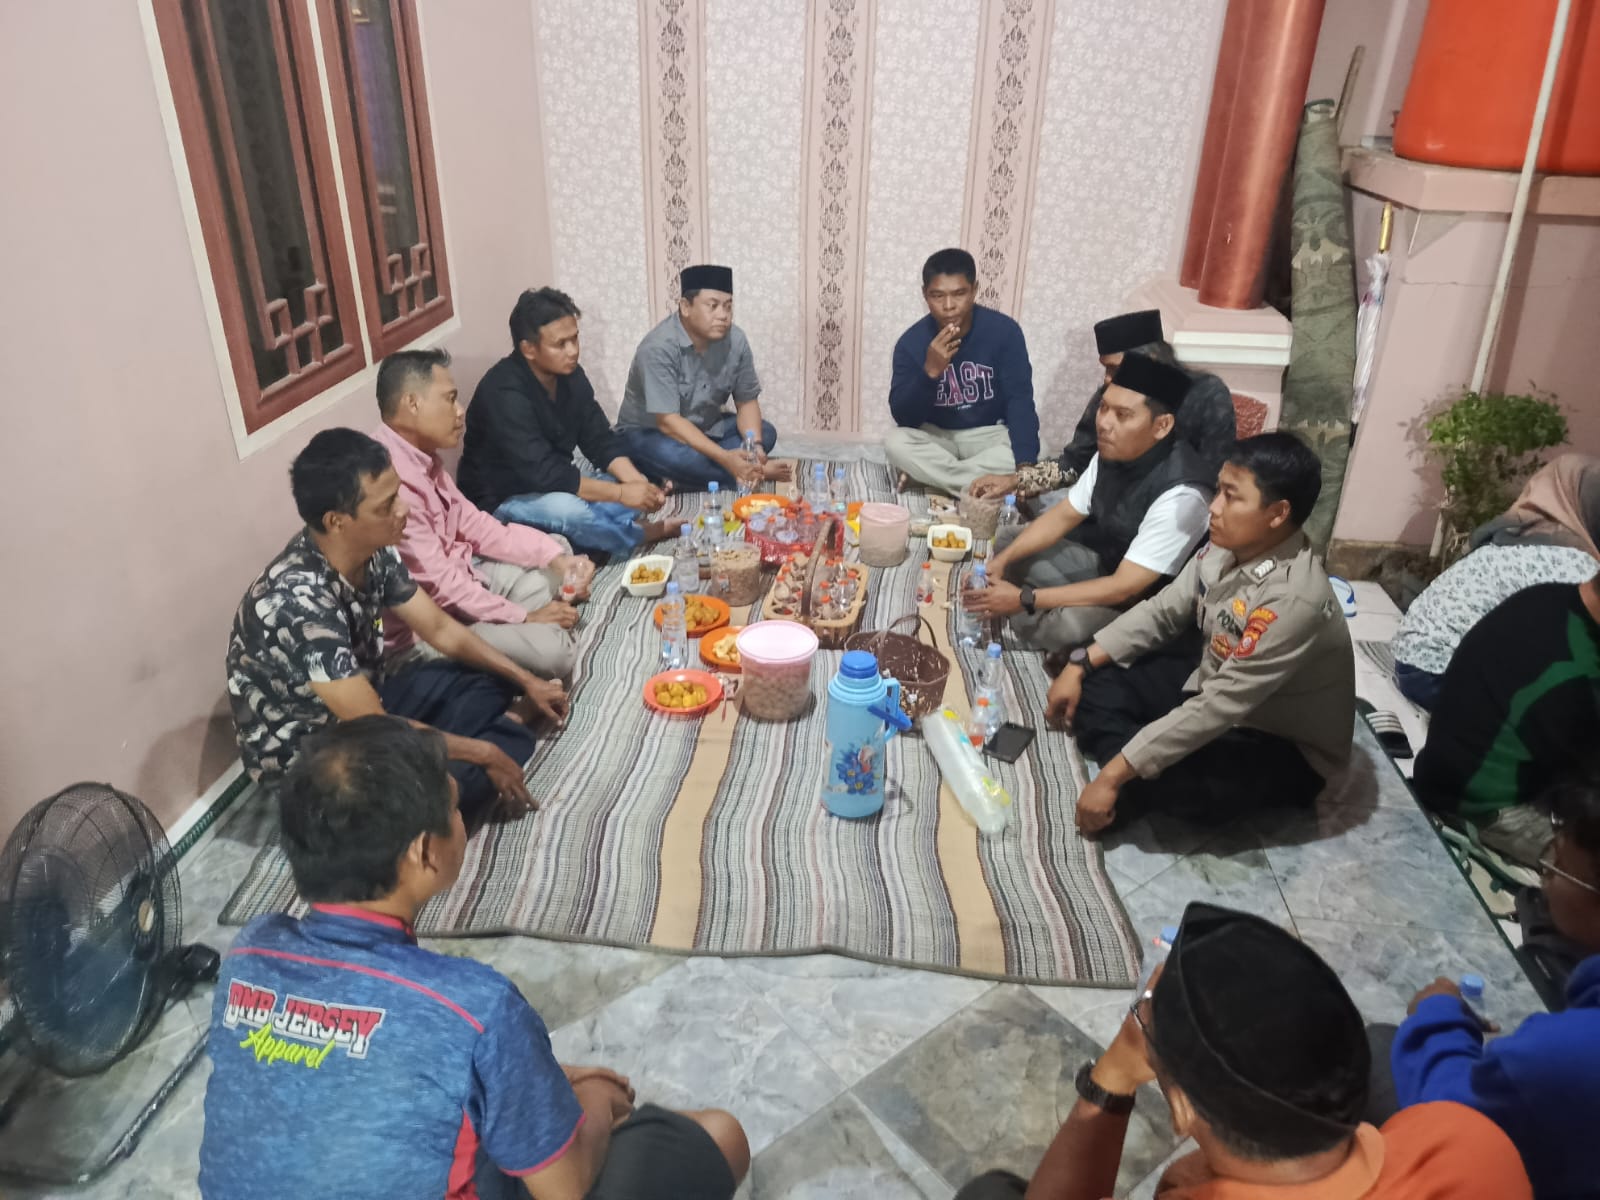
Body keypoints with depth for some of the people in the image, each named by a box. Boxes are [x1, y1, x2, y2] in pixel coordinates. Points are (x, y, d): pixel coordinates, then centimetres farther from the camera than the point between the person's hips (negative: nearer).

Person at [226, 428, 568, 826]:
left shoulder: (373, 551, -11)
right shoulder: (300, 603, -36)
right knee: (466, 781, -28)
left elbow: (440, 628, 4)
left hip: (364, 704, 8)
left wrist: (525, 679, 1)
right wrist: (484, 754, -22)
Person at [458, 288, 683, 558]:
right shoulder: (504, 393, -28)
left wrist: (637, 483, -20)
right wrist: (621, 493, -33)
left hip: (554, 486, 8)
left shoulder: (570, 375, -3)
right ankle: (643, 534, -10)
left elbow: (600, 440, -1)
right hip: (503, 499, -7)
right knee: (569, 510, -35)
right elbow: (543, 474, -34)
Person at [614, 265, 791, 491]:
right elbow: (668, 422, -32)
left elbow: (747, 402, -3)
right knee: (670, 454, -38)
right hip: (648, 433, -6)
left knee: (765, 433, -12)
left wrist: (754, 445, -25)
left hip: (704, 429, 6)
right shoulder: (659, 347, -28)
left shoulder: (736, 340, -11)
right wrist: (725, 458, -41)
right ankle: (757, 471, -20)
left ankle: (682, 479, -21)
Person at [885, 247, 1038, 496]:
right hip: (936, 436, 1)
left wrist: (1025, 465, -35)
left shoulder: (1004, 330, -15)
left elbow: (1019, 400, -19)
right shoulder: (911, 341, -13)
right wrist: (930, 371, -33)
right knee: (895, 443, -30)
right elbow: (903, 417, -15)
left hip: (990, 434, -1)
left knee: (1018, 456, -33)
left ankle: (930, 474, -18)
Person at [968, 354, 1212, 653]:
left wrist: (1025, 599, -31)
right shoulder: (1111, 453, -11)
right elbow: (1063, 515, 2)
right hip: (1103, 560, 8)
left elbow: (1124, 588, -32)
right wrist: (1003, 559, -12)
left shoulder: (1180, 495, -34)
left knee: (1066, 626, -33)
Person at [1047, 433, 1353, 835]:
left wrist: (1113, 775, -32)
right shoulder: (1230, 545, -10)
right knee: (1095, 689, -3)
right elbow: (1163, 611, 3)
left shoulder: (1292, 600, -35)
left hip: (1286, 748, -8)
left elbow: (1216, 709, -35)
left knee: (1154, 778, -31)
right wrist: (1080, 665, -3)